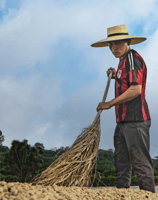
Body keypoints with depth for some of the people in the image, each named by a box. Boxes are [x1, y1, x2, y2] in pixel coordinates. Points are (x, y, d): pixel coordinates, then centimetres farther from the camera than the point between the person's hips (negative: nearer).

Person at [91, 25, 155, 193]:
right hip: (123, 121, 10)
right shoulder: (123, 61, 22)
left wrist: (110, 104, -15)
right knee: (121, 163, 10)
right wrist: (116, 76, 23)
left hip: (135, 120, -10)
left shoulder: (133, 58, -9)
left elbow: (136, 89, -20)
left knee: (141, 162, -7)